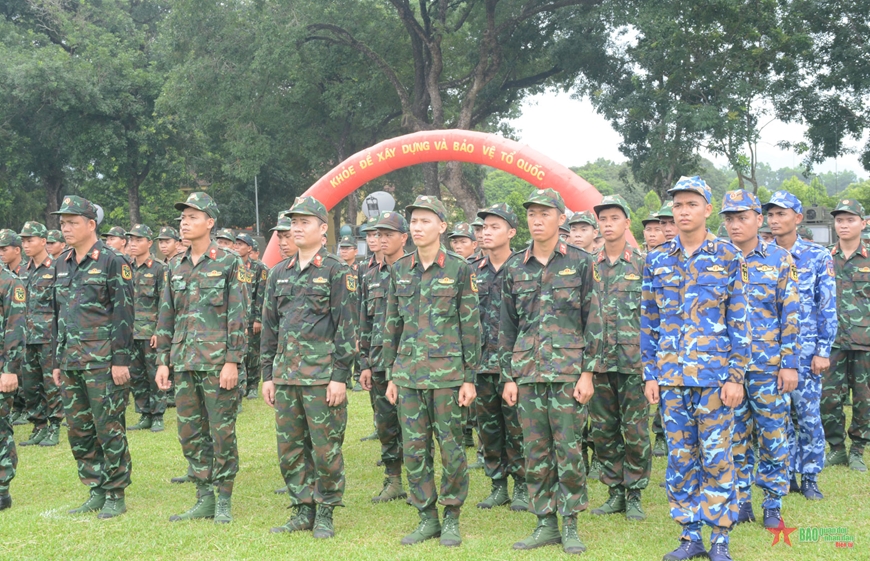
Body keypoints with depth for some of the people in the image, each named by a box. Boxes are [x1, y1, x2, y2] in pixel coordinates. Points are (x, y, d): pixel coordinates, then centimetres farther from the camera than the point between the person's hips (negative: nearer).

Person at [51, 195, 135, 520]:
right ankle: (97, 492, 20)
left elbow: (124, 314, -10)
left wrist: (121, 360, -15)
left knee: (109, 429, -2)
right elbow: (59, 315, 19)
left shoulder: (112, 262, -7)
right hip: (71, 362, 7)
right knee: (78, 431, 10)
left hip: (103, 361, -7)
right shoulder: (62, 265, 14)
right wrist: (58, 361, 17)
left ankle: (116, 496, 7)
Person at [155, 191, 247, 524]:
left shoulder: (228, 263, -4)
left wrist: (232, 361, -14)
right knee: (190, 433, 8)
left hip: (217, 362, -6)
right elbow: (166, 317, 15)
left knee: (222, 432, 0)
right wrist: (163, 361, 9)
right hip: (184, 362, 6)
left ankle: (224, 501, 10)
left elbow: (238, 315, -8)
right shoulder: (175, 267, 13)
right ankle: (204, 500, 18)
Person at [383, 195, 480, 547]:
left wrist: (469, 377, -6)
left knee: (451, 447, 2)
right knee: (414, 449, 6)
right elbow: (392, 325, 12)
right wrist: (390, 375, 9)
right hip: (408, 373, 4)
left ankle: (451, 519, 15)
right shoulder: (399, 271, 9)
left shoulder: (459, 269, -3)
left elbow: (471, 325, -3)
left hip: (447, 372, -4)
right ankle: (427, 518, 17)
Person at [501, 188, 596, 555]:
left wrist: (588, 373, -8)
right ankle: (545, 524, 16)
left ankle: (570, 526, 11)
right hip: (527, 373, 4)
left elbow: (593, 322, -1)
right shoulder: (514, 269, 10)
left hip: (568, 372, -3)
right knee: (535, 451, 7)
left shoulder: (581, 263, 0)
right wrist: (508, 376, 7)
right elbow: (506, 327, 12)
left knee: (569, 450, 0)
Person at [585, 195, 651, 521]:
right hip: (597, 360, 4)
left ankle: (634, 494, 11)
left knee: (635, 430, -1)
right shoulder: (589, 266, 11)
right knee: (603, 431, 8)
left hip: (633, 360, -4)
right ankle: (615, 492, 19)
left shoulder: (642, 264, 1)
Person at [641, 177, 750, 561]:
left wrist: (735, 375, -8)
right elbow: (648, 323, 10)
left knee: (716, 459, 1)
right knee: (679, 459, 8)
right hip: (670, 376, 3)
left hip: (714, 375, -3)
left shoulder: (728, 258, 0)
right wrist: (650, 375, 5)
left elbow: (739, 321, -1)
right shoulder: (656, 261, 8)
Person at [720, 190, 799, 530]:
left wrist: (790, 364, -7)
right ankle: (740, 502, 19)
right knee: (736, 436, 8)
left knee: (773, 435, 4)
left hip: (768, 365, -2)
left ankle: (773, 505, 15)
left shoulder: (780, 259, -1)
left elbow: (791, 316, -1)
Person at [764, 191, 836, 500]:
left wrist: (823, 350, -8)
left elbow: (827, 307, -2)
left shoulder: (818, 257, 0)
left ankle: (810, 478, 12)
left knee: (808, 414, 0)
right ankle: (787, 475, 18)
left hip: (805, 350, -2)